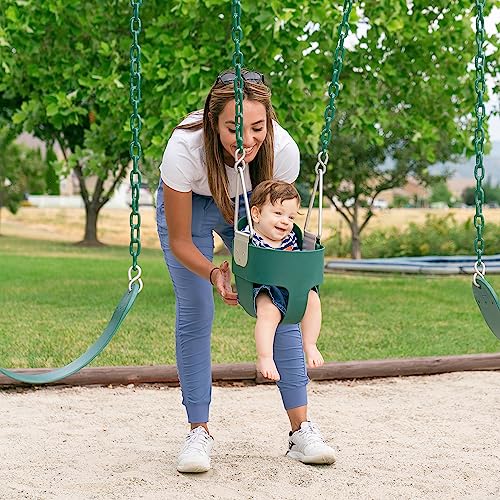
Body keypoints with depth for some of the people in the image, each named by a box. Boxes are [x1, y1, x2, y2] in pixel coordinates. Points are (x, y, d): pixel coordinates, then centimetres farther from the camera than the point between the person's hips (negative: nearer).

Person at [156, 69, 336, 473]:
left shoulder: (283, 150, -33)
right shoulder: (184, 148, -39)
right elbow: (179, 241, -27)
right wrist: (213, 273, -46)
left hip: (251, 208, 2)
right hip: (189, 205, -2)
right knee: (195, 312, -12)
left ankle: (301, 430, -4)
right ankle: (199, 432, -1)